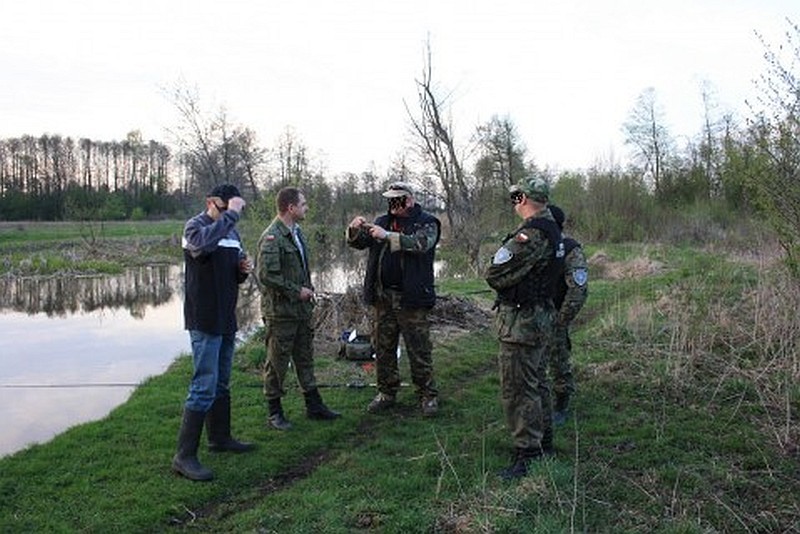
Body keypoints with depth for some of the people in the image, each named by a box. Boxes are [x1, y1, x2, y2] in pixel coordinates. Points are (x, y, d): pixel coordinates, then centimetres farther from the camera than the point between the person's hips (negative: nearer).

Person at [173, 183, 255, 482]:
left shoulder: (231, 230, 14)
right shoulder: (195, 226, -10)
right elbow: (204, 243, -36)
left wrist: (243, 270, 0)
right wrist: (231, 213, -28)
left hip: (226, 320, 8)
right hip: (204, 321, -8)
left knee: (222, 384, 18)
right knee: (204, 387, -10)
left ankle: (220, 438, 32)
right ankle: (185, 456, -3)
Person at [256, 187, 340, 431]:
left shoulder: (297, 232, 11)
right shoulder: (272, 237, -19)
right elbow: (266, 275, -25)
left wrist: (308, 290, 8)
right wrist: (297, 291, -18)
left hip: (301, 309, 9)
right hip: (280, 311, -9)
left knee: (305, 358, 17)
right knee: (277, 363, 4)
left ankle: (314, 405, 29)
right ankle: (274, 412, 17)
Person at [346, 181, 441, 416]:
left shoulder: (426, 223, -1)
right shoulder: (382, 221, 14)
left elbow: (421, 243, -21)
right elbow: (358, 243, 11)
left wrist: (387, 236, -27)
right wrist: (355, 229, -12)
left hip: (411, 298, -5)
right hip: (382, 297, 5)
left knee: (419, 350, 2)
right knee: (383, 348, 11)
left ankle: (427, 395, 14)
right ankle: (386, 392, 24)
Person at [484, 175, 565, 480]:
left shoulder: (530, 235, -22)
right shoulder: (553, 231, 10)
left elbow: (495, 275, -20)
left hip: (521, 322, -10)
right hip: (543, 316, 10)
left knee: (518, 390, -2)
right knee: (537, 384, 20)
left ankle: (527, 457, 4)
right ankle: (544, 443, 34)